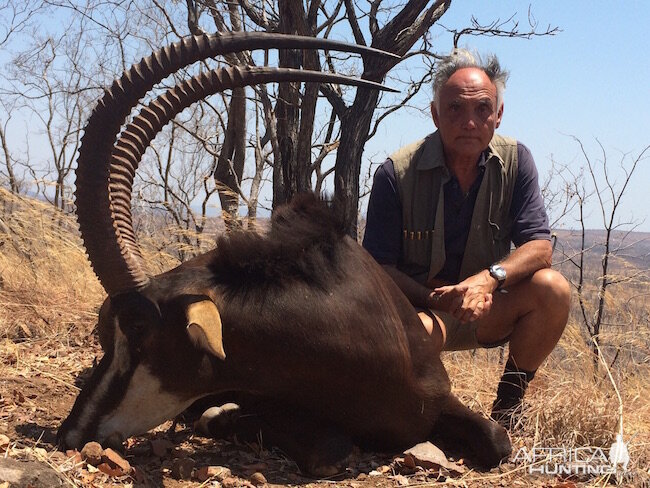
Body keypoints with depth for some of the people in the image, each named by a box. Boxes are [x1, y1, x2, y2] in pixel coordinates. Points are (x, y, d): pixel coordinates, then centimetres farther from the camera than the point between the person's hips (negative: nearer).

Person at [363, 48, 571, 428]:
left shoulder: (515, 161, -5)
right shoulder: (397, 173, -13)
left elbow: (539, 247, -9)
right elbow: (380, 266, -11)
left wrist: (490, 278, -30)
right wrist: (434, 299, -28)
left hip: (487, 311, 4)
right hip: (419, 308, -3)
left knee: (553, 288, -24)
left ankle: (510, 400, -1)